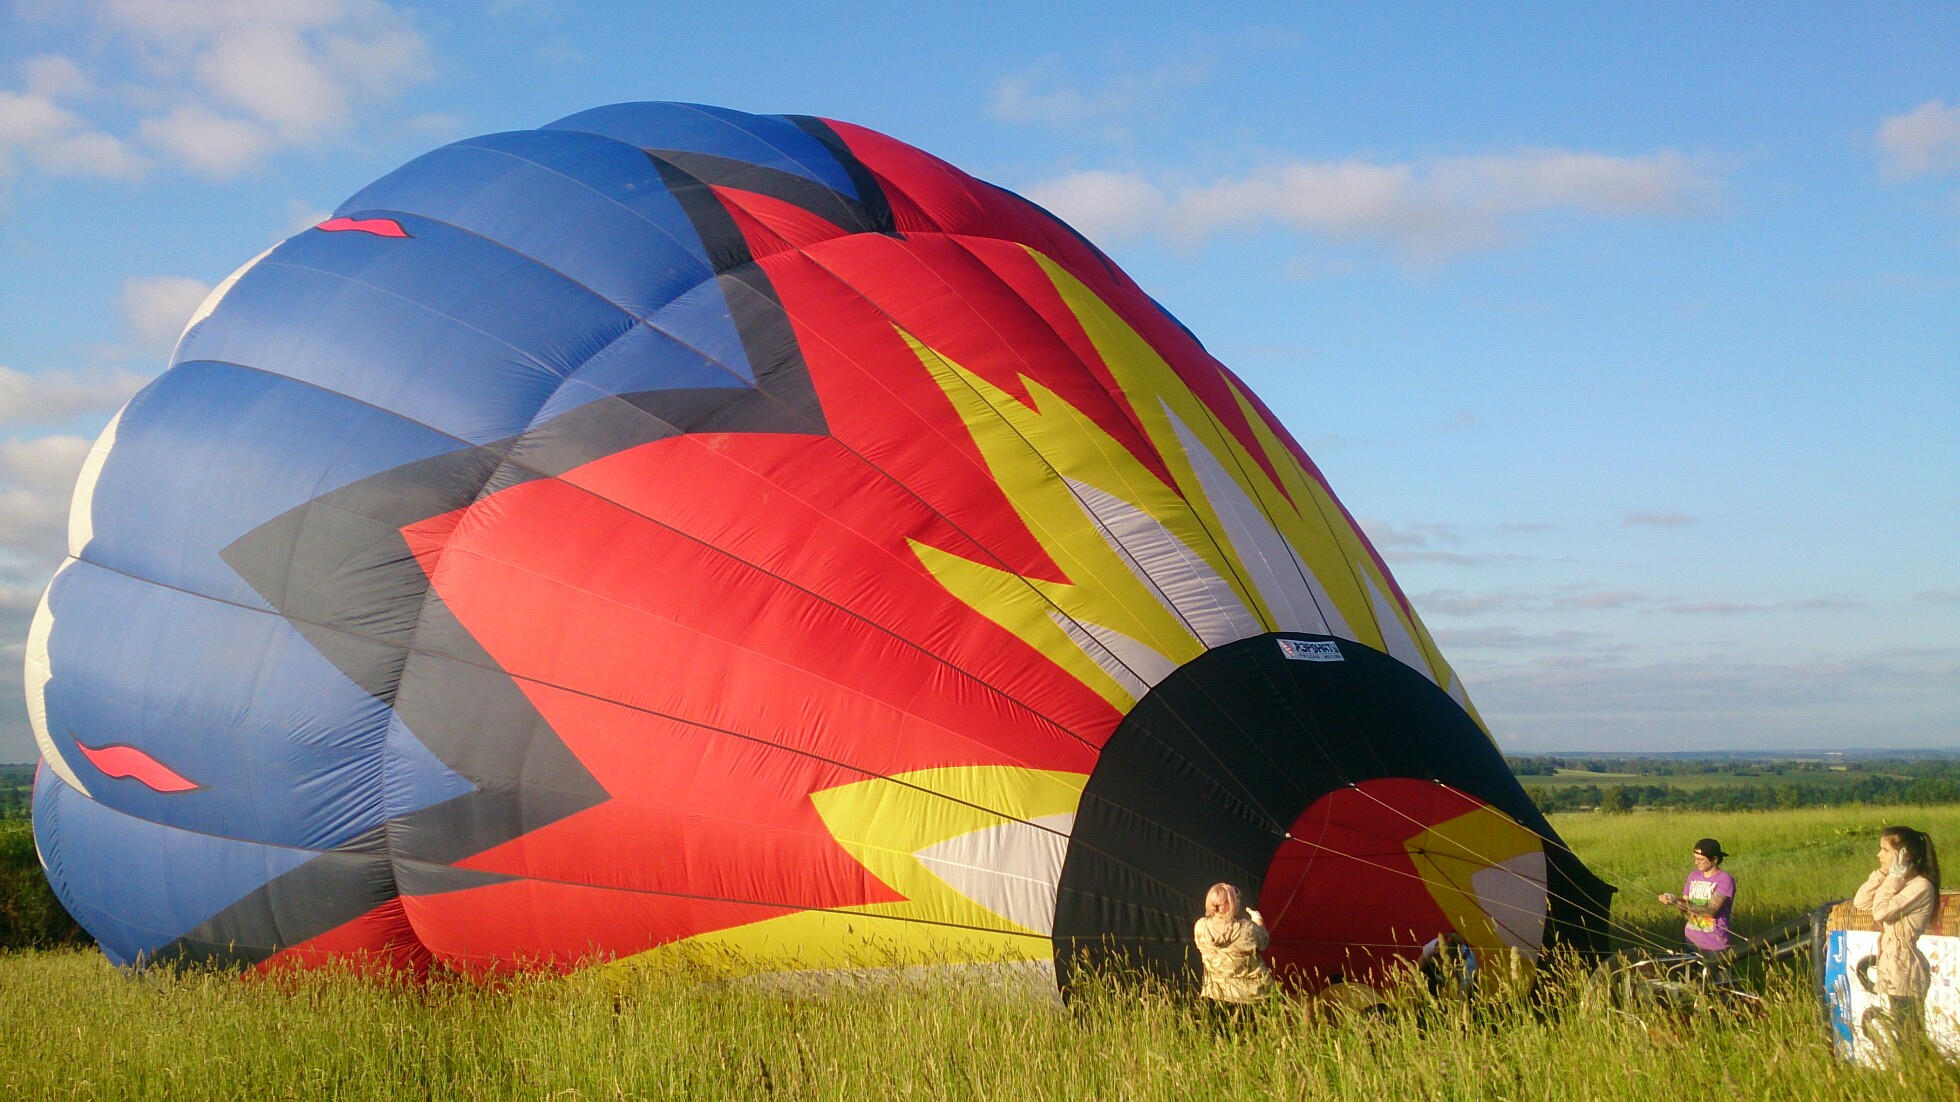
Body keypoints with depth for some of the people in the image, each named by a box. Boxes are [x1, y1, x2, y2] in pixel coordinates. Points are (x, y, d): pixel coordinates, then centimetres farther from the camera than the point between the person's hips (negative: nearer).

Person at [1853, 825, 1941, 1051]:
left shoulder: (1921, 886, -15)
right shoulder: (1899, 881, 12)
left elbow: (1881, 912, -22)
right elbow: (1860, 902, 8)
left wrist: (1893, 877, -14)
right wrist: (1882, 874, 2)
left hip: (1906, 972, -9)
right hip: (1892, 969, 9)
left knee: (1909, 1036, -5)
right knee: (1902, 1035, 12)